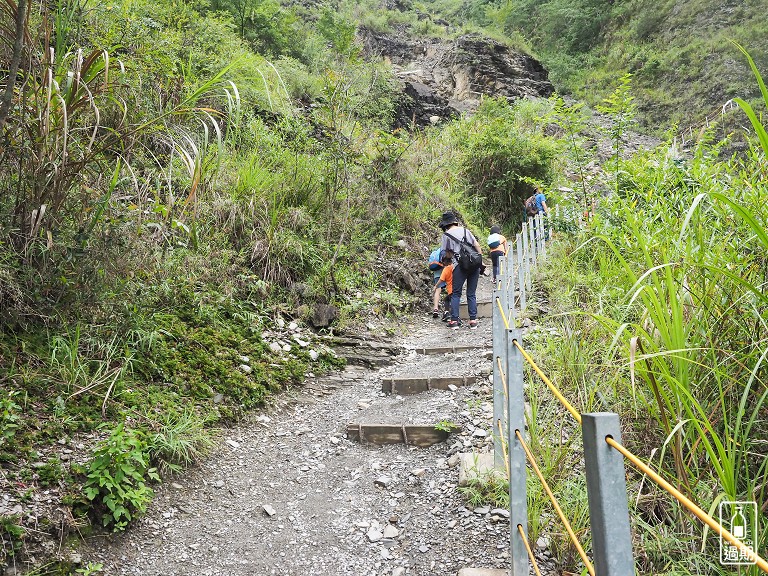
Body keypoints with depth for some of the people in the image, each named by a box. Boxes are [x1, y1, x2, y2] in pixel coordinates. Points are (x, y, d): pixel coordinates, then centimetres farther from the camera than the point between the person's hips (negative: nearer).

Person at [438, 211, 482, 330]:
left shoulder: (446, 235, 4)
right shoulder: (465, 230, 15)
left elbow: (448, 253, 4)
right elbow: (477, 245, 11)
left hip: (460, 266, -4)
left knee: (455, 294, 6)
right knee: (471, 294, 9)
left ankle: (454, 320, 0)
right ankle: (473, 320, 5)